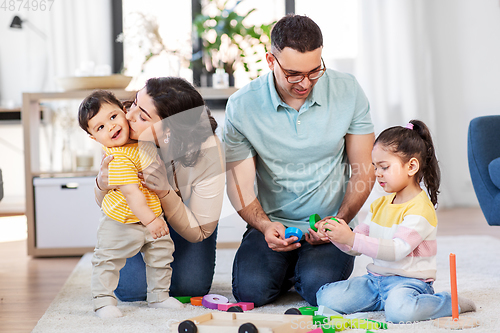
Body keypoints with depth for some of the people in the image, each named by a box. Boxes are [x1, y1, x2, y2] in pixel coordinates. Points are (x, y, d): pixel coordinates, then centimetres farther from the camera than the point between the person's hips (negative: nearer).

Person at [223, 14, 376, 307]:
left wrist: (339, 221, -15)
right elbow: (239, 184, -4)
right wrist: (265, 226, -23)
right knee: (251, 289, -24)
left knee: (320, 288, -28)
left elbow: (364, 171, 0)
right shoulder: (242, 106, -8)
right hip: (274, 224, 1)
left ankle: (307, 269, 11)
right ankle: (287, 268, 12)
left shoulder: (348, 91, -6)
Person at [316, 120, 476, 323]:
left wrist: (351, 239, -30)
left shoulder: (420, 209, -13)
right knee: (327, 297, -9)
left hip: (409, 281, -7)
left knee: (399, 310, -39)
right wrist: (335, 235, -7)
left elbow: (396, 250, -25)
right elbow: (356, 248, 15)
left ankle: (450, 303, -9)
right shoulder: (380, 205, 14)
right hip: (375, 279, 8)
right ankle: (387, 299, 7)